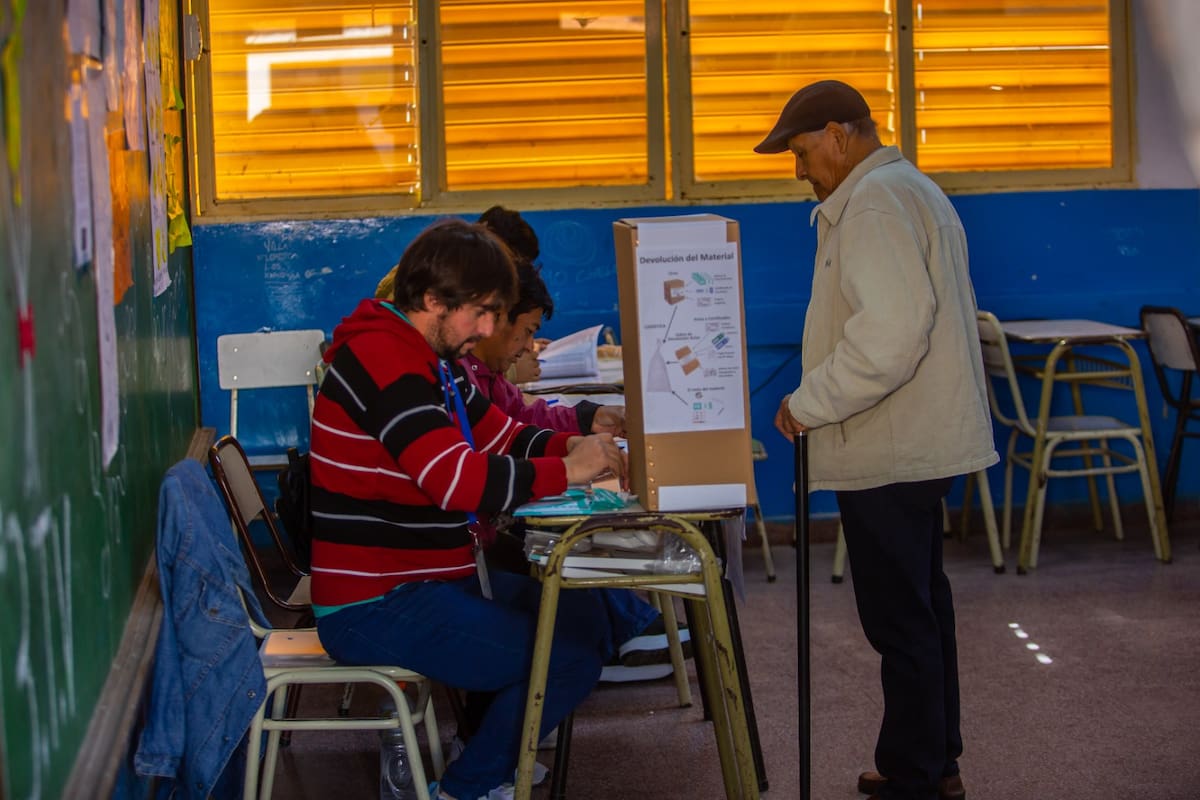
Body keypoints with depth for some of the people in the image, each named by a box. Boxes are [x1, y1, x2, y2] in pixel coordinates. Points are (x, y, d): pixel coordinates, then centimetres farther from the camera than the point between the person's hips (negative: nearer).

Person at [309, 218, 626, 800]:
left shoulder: (432, 360, 12)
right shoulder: (382, 359, -21)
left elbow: (499, 435, 18)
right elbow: (456, 479, -30)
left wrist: (572, 445, -2)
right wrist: (564, 472, -20)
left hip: (428, 582, 11)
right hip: (374, 608, -11)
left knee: (582, 616, 14)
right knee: (570, 661, -14)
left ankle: (492, 747, 21)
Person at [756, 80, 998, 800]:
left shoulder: (874, 202, -16)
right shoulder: (915, 189, 18)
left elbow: (891, 328, -28)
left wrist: (809, 404, -19)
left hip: (891, 452, -11)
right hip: (921, 442, 11)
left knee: (901, 620, -5)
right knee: (923, 607, 18)